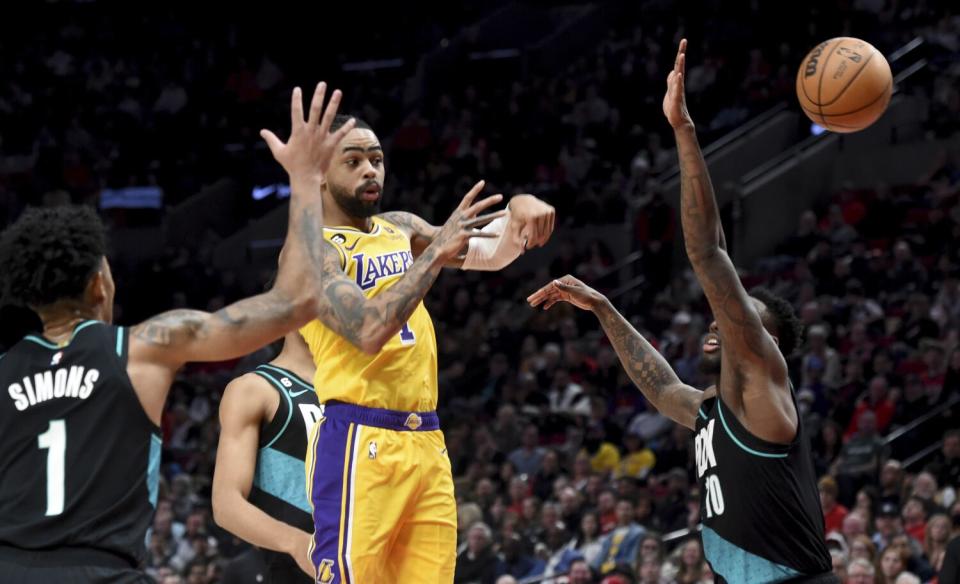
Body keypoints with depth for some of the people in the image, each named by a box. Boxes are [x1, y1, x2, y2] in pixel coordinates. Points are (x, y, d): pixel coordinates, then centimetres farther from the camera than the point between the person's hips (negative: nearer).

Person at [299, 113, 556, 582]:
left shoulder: (401, 230, 17)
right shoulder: (313, 247, -7)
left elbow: (488, 253, 10)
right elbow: (367, 331, -21)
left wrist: (516, 215, -12)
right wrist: (436, 252, -22)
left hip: (426, 443, 7)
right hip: (359, 443, -7)